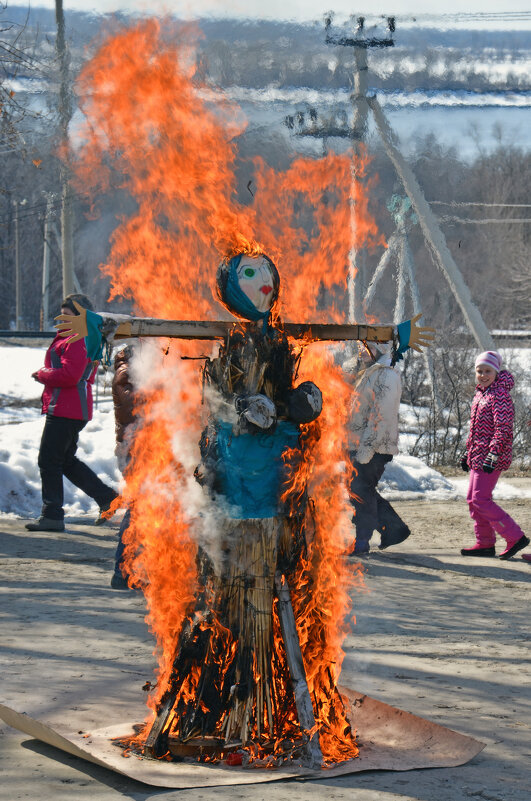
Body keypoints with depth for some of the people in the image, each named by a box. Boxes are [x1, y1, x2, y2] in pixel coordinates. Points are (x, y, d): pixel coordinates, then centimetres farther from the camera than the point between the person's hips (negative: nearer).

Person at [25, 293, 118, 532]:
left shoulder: (77, 340, -16)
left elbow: (69, 376, -24)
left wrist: (42, 375, -9)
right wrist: (46, 374, 9)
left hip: (65, 411, -11)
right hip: (76, 411, 11)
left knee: (48, 460, -5)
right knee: (66, 460, 19)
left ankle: (52, 515, -1)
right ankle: (107, 497, 20)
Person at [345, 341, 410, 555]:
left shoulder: (388, 376, -13)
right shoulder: (366, 373, 17)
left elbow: (382, 415, -19)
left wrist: (367, 448, -22)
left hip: (375, 448, -10)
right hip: (359, 445, 10)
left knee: (361, 490, -7)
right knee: (358, 489, 12)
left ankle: (362, 540, 1)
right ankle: (394, 528, 22)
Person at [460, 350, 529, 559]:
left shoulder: (500, 394, -14)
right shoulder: (480, 394, 15)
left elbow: (503, 428, -20)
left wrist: (493, 455, -25)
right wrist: (467, 453, 24)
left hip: (491, 457, -10)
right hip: (478, 456, 10)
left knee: (481, 500, -12)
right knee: (473, 499, 11)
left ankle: (515, 537, -8)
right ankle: (485, 544, 18)